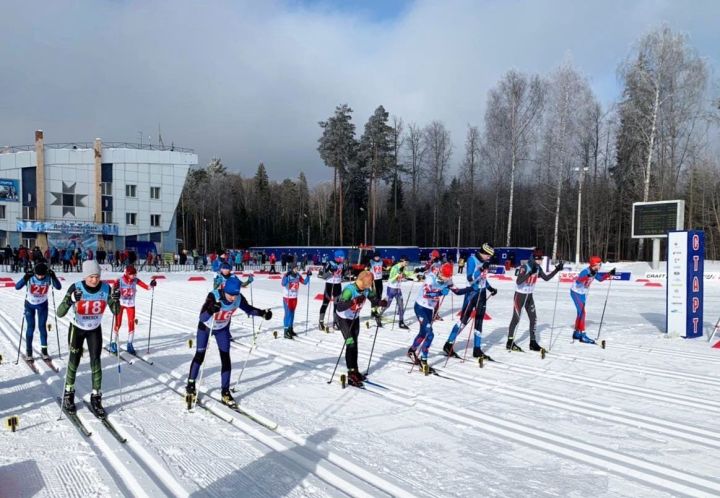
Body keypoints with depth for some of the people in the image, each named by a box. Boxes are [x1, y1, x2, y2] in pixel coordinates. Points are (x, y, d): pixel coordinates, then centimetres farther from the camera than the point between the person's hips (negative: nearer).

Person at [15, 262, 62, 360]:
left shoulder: (48, 277, -23)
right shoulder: (30, 277, -26)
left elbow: (58, 287, -30)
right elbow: (17, 287, -31)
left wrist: (53, 277, -43)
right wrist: (25, 278, -48)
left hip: (43, 304, 1)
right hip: (30, 304, -1)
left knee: (42, 327, 3)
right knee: (31, 327, 1)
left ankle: (44, 350, 16)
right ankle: (28, 351, 16)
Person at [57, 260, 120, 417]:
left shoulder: (105, 288, -20)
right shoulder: (76, 288, -26)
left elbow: (115, 312, -14)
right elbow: (60, 313, -30)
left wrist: (116, 299, -33)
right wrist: (71, 299, -48)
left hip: (95, 329, 1)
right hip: (77, 328, -1)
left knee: (96, 361, -4)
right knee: (74, 360, 9)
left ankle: (96, 398, 7)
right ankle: (69, 393, 31)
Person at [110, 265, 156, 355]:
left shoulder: (135, 280, -10)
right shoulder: (120, 281, -19)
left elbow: (146, 287, -13)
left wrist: (151, 285, -34)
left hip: (131, 304, 3)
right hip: (120, 304, -3)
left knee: (131, 324, 1)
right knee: (117, 323, 2)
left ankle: (129, 345, 15)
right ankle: (113, 344, 20)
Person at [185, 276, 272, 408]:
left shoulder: (238, 299, -28)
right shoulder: (213, 296, -39)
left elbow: (249, 309, -10)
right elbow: (202, 318, -47)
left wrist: (262, 313, -27)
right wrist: (210, 310, -68)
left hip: (223, 328, 3)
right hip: (205, 327, -3)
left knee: (226, 358, -2)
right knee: (200, 356, 6)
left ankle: (225, 392, 8)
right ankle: (191, 384, 30)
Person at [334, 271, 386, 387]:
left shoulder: (367, 290, -14)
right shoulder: (349, 290, -35)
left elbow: (374, 300, -3)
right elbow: (340, 307, -43)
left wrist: (381, 303, -25)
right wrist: (355, 301, -54)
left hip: (355, 318, 7)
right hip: (343, 318, -7)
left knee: (354, 343, 13)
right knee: (350, 344, -12)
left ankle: (355, 371, 26)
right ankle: (351, 375, -5)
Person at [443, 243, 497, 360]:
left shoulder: (485, 261, 9)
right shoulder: (472, 259, -13)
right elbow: (470, 278, -21)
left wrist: (490, 288, 13)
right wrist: (481, 269, -28)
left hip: (482, 293, 7)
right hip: (472, 292, -7)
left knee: (479, 321, 8)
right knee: (464, 319, -5)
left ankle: (477, 349, 14)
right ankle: (449, 345, 5)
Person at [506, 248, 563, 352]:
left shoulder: (538, 268, 1)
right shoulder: (525, 267, -22)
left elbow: (546, 278, 13)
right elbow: (518, 282, -32)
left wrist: (557, 270, 6)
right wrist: (530, 273, -40)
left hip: (529, 296, 7)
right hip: (520, 295, -7)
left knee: (534, 318, 5)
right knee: (516, 318, -3)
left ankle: (533, 343, 16)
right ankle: (510, 342, 8)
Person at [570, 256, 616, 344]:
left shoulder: (594, 272, -3)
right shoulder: (585, 271, -28)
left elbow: (600, 279, 14)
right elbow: (578, 280, -43)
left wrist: (609, 274, 2)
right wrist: (588, 276, -56)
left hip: (583, 294, 9)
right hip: (576, 292, -9)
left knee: (581, 313, 14)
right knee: (582, 312, -14)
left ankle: (576, 333, 24)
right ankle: (582, 335, -11)